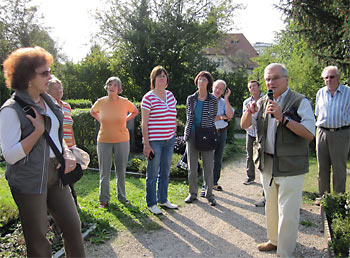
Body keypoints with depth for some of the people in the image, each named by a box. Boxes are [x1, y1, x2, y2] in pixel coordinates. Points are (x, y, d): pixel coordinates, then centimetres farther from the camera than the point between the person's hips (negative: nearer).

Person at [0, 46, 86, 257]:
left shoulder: (49, 102, 9)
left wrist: (68, 155, 0)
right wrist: (39, 130, -19)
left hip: (55, 174, 7)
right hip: (30, 180, -6)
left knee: (73, 226, 11)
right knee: (38, 240, 8)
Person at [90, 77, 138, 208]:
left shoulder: (125, 102, -5)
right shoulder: (100, 102, -2)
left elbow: (135, 111, 15)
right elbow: (92, 112, 19)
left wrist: (125, 120, 4)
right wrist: (101, 121, 6)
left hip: (122, 140, 0)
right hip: (104, 141, 0)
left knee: (121, 171, 11)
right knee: (104, 172, 5)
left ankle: (122, 196, 28)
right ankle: (104, 200, 19)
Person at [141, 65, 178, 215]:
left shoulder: (170, 95, 11)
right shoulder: (148, 97, -8)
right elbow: (144, 123, -10)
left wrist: (174, 135, 15)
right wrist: (146, 144, -13)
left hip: (169, 141, 6)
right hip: (154, 141, -6)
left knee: (165, 173, 15)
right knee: (153, 174, 3)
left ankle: (163, 200, 30)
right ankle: (151, 204, 17)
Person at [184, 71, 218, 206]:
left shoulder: (213, 99, 1)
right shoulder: (190, 99, 7)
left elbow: (213, 117, 11)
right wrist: (188, 132, 13)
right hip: (192, 135, 2)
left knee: (209, 167, 1)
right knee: (192, 167, 7)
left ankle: (209, 194, 15)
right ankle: (193, 193, 21)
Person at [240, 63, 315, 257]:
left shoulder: (300, 102, -9)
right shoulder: (263, 102, 10)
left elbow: (310, 133, -18)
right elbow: (244, 125, 10)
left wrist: (283, 118, -27)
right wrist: (249, 112, -11)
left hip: (290, 167, -6)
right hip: (266, 165, 6)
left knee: (288, 213, 0)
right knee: (270, 207, 20)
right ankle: (274, 241, 39)